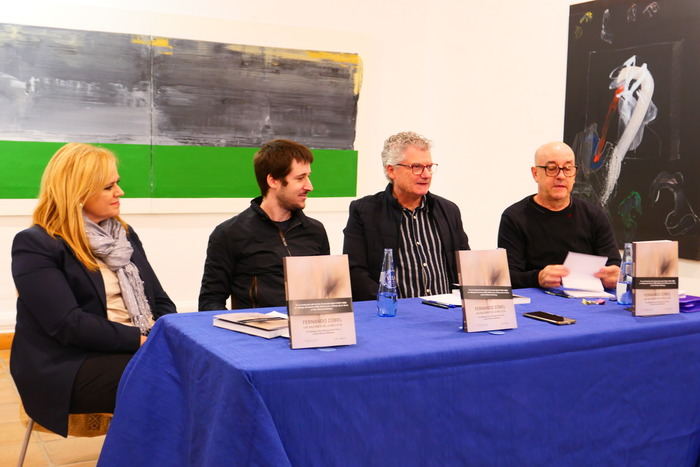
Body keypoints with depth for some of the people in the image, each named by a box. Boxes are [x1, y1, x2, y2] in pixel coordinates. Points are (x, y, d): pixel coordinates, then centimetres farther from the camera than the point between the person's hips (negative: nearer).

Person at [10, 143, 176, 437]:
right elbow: (68, 324, -18)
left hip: (137, 349, 7)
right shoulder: (35, 245, -8)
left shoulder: (123, 234, 15)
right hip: (71, 367, -7)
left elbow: (158, 299, 13)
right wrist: (141, 339, -20)